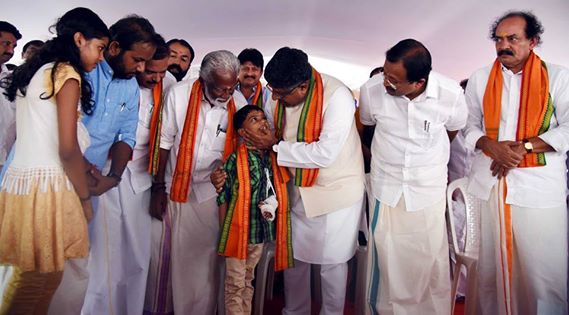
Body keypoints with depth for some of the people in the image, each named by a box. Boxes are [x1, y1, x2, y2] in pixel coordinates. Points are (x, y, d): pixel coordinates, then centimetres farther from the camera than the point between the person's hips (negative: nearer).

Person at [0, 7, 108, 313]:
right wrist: (85, 197, -4)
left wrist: (83, 167, 16)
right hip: (45, 185, -8)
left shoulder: (35, 71, 17)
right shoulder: (67, 74, -9)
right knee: (42, 279, 5)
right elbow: (68, 148, -15)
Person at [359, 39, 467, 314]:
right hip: (386, 186, 1)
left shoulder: (451, 94, -18)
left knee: (430, 259, 11)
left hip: (429, 189, 0)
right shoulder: (371, 89, -17)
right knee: (386, 260, 9)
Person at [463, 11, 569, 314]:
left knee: (544, 264, 1)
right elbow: (470, 125, 8)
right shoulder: (480, 79, 10)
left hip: (539, 185, -2)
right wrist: (494, 148, -10)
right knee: (491, 261, 10)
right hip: (491, 181, 2)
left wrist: (524, 147, -14)